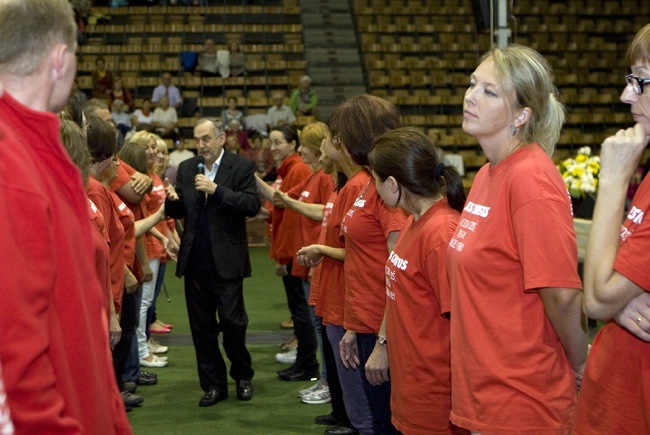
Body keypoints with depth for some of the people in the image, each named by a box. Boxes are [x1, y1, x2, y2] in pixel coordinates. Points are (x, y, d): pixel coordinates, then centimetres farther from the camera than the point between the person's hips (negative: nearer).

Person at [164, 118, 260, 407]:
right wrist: (173, 200, -11)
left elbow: (252, 205, -13)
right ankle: (213, 384, 21)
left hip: (226, 260, -4)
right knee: (201, 326, 9)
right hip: (195, 261, 4)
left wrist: (216, 190, -21)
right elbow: (179, 213, 11)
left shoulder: (241, 166, -2)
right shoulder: (186, 168, 11)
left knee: (232, 321, -2)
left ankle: (242, 376, 22)